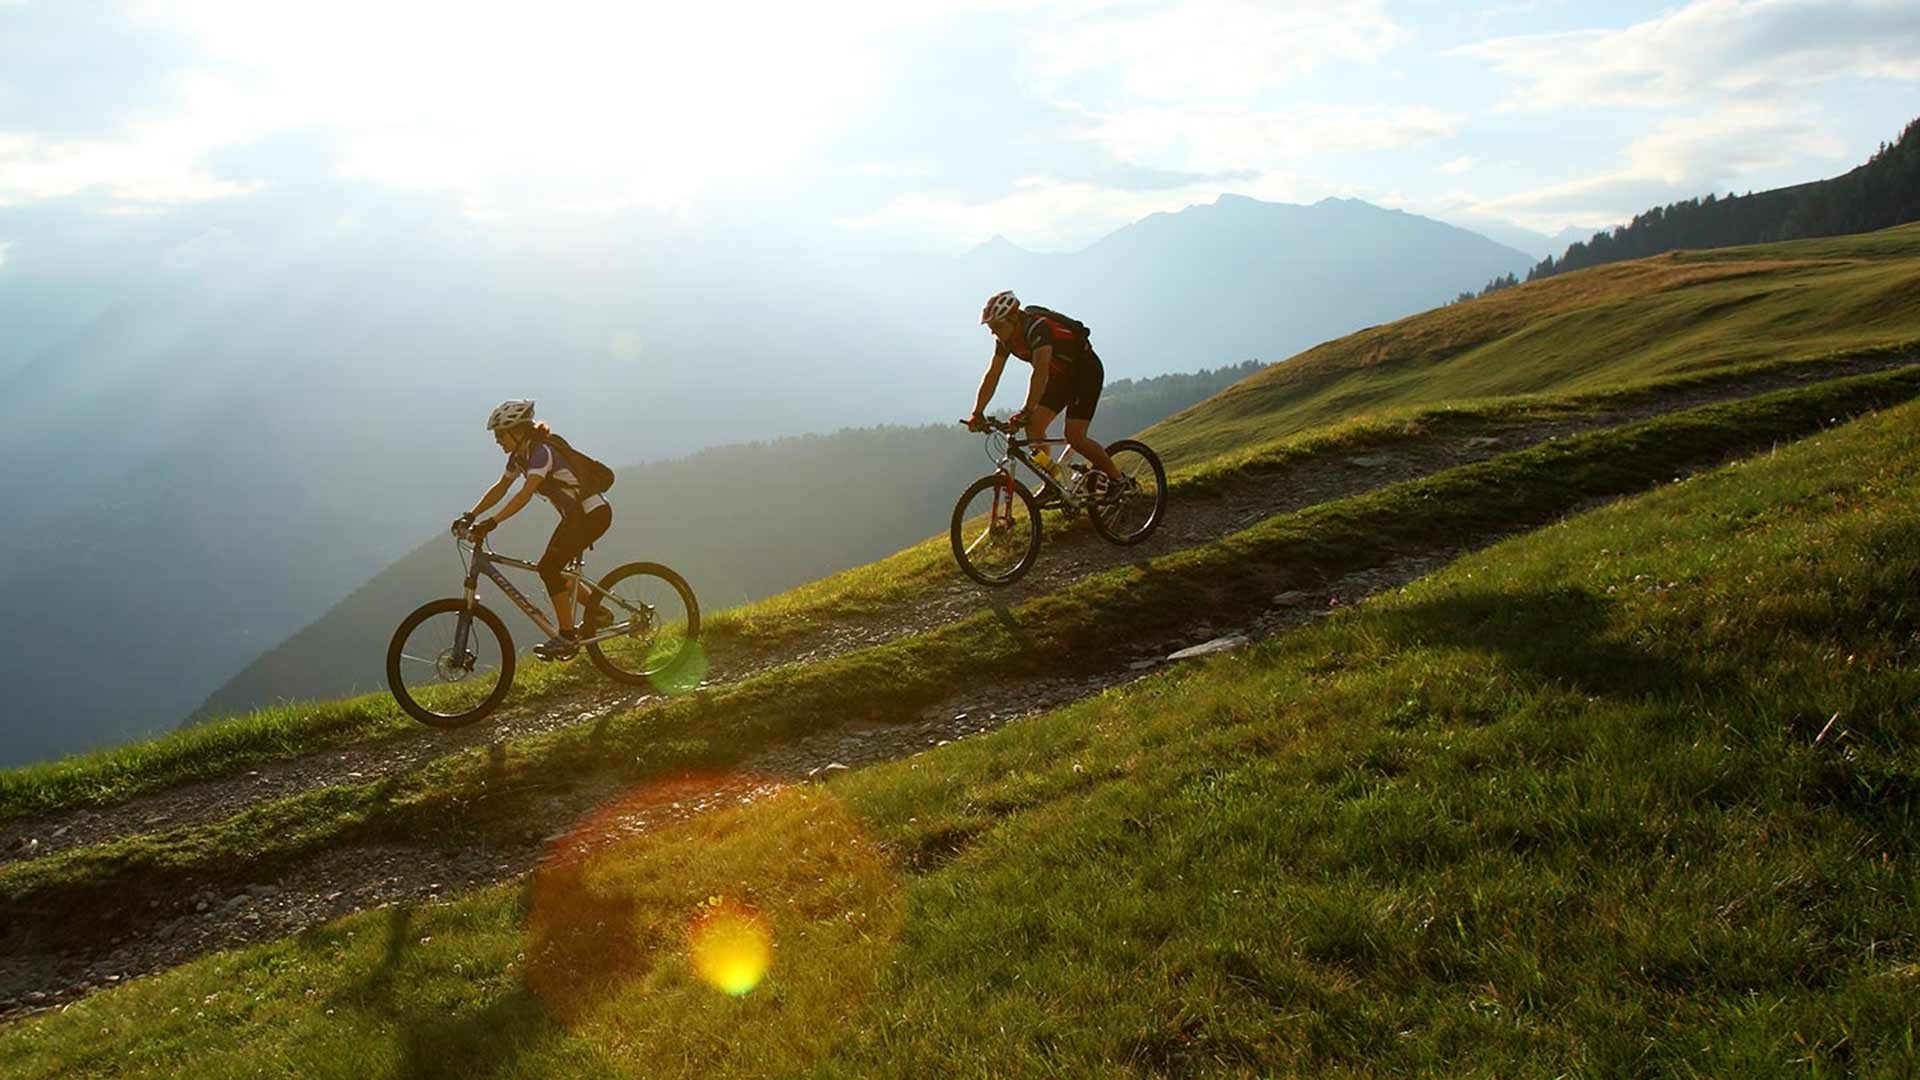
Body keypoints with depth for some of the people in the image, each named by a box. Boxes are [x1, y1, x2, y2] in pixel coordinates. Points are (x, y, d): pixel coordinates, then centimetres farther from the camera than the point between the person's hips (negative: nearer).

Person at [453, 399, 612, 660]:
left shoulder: (541, 452, -23)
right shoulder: (519, 456, 5)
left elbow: (524, 495, -34)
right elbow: (499, 489, 11)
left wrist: (492, 522, -39)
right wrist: (470, 516, 2)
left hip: (594, 513, -10)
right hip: (575, 514, 10)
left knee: (549, 567, -15)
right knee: (550, 569, 10)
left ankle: (567, 637, -8)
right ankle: (596, 611, 23)